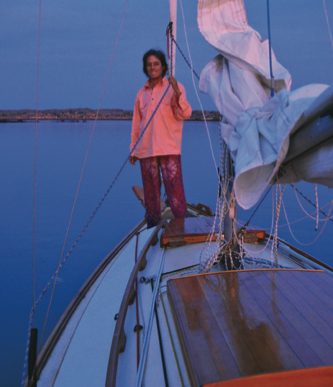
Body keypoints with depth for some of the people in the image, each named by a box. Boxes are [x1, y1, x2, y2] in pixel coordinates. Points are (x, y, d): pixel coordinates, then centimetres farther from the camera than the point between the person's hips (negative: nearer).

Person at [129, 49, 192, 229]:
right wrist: (134, 149, 17)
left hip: (169, 148, -3)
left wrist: (177, 94, -20)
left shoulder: (175, 87, 6)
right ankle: (152, 229, 13)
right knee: (150, 193, 5)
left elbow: (185, 114, -5)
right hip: (146, 150, 4)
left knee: (175, 189, -10)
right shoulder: (141, 93, 16)